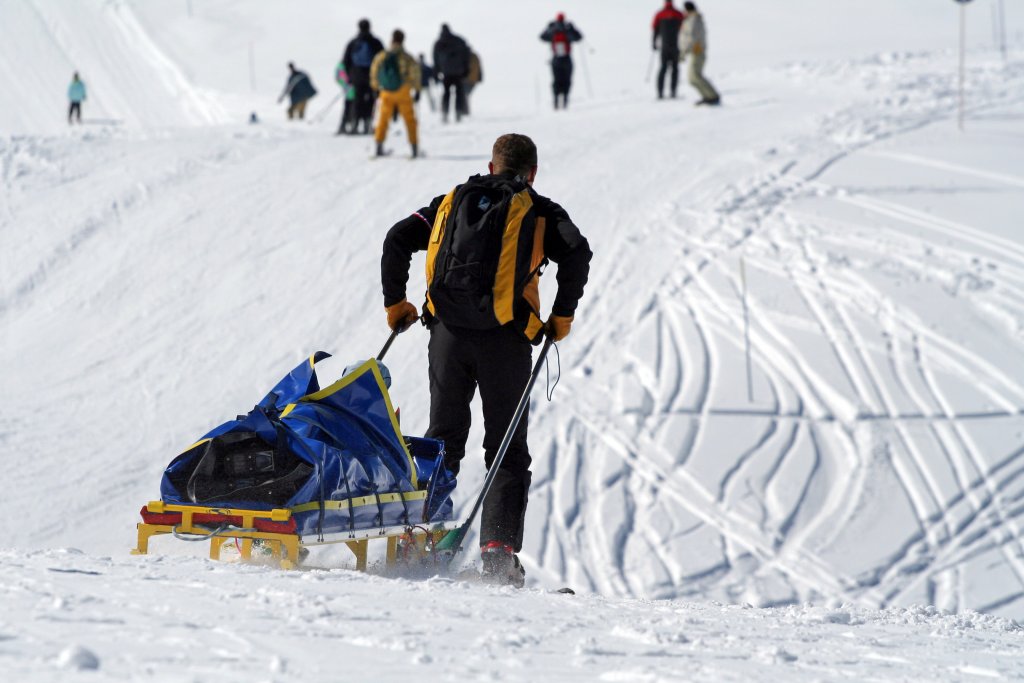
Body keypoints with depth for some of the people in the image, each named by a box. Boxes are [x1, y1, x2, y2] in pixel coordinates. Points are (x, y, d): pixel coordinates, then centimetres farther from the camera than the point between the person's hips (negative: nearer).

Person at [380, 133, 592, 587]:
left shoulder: (452, 201, 17)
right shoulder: (540, 212, 7)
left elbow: (398, 240, 9)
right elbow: (577, 253, -10)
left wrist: (395, 303, 16)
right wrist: (562, 316, -2)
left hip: (448, 332, 3)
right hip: (504, 337, -3)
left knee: (443, 438, 15)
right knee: (507, 450, 4)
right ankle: (498, 546, -10)